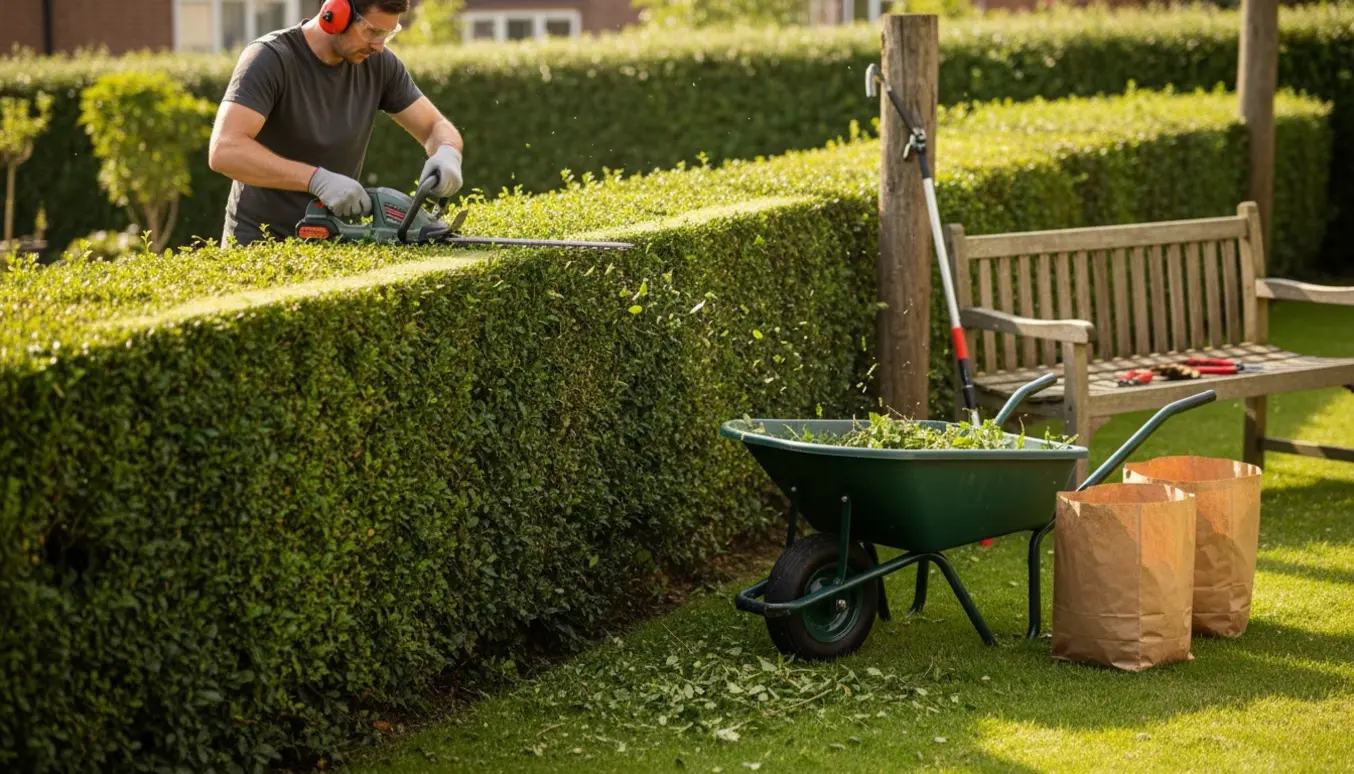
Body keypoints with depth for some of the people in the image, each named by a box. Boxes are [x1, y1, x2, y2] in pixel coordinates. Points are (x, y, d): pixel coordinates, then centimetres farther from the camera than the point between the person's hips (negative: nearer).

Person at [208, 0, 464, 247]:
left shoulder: (378, 63, -2)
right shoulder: (270, 58, -18)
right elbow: (224, 151, -30)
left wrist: (447, 154, -20)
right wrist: (318, 179, -37)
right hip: (259, 241, -5)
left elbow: (437, 128, 4)